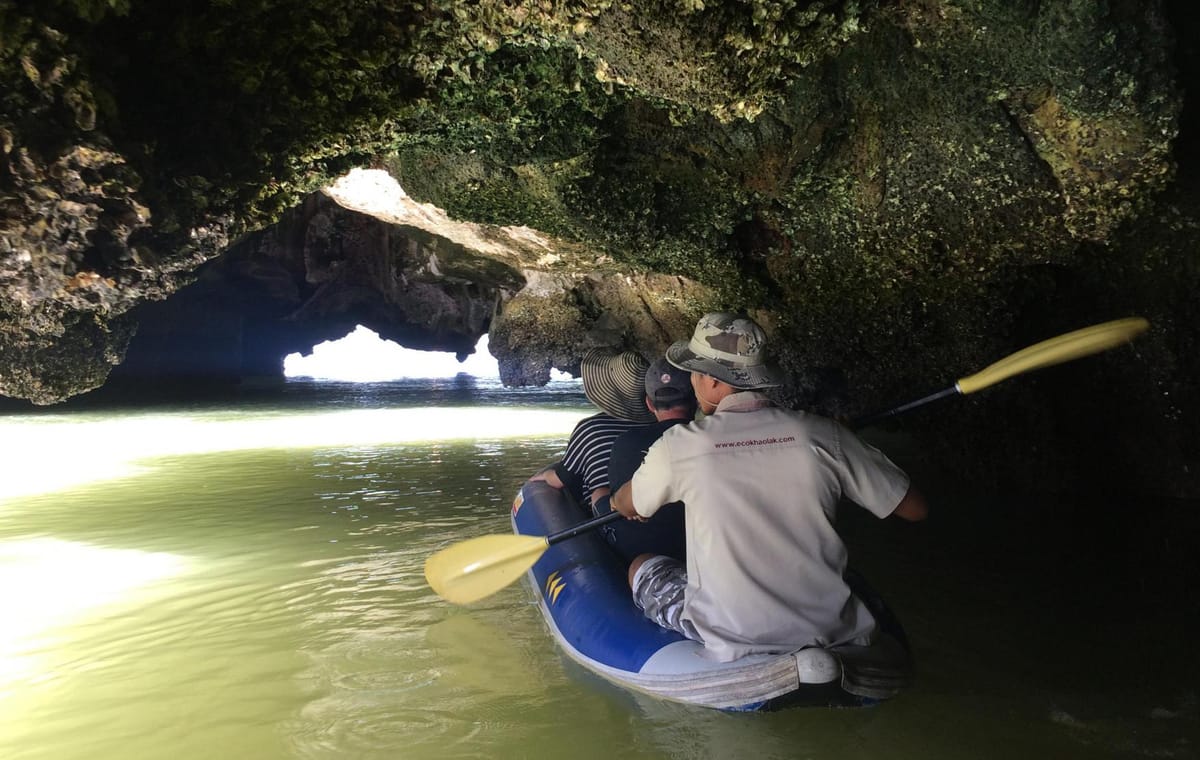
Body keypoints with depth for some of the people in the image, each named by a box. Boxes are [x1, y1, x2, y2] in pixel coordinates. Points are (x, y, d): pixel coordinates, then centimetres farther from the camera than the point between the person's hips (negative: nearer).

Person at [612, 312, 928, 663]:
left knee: (640, 567, 21)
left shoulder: (679, 445, -12)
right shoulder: (822, 434, -10)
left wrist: (617, 501, 35)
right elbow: (915, 509, 1)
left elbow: (626, 506, 10)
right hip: (827, 630, 3)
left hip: (727, 635, -3)